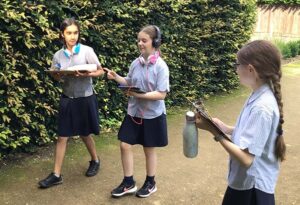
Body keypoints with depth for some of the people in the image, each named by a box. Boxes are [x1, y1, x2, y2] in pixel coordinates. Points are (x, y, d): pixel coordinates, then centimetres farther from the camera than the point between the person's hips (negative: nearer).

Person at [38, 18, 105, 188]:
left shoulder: (87, 51, -9)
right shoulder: (58, 55, 0)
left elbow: (101, 71, -5)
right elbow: (56, 76, 8)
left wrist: (87, 74, -24)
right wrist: (58, 76, -15)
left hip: (85, 98, -3)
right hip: (67, 99, 3)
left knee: (85, 134, 12)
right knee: (63, 137, 3)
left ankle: (95, 161, 38)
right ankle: (57, 175, 12)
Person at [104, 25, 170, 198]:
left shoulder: (161, 66, -16)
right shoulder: (136, 63, -1)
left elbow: (161, 94, -20)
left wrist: (140, 95, -27)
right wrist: (116, 77, -6)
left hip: (152, 115, -5)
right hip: (134, 112, 5)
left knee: (149, 149, 11)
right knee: (125, 145, 5)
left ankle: (150, 183, 32)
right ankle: (129, 183, 23)